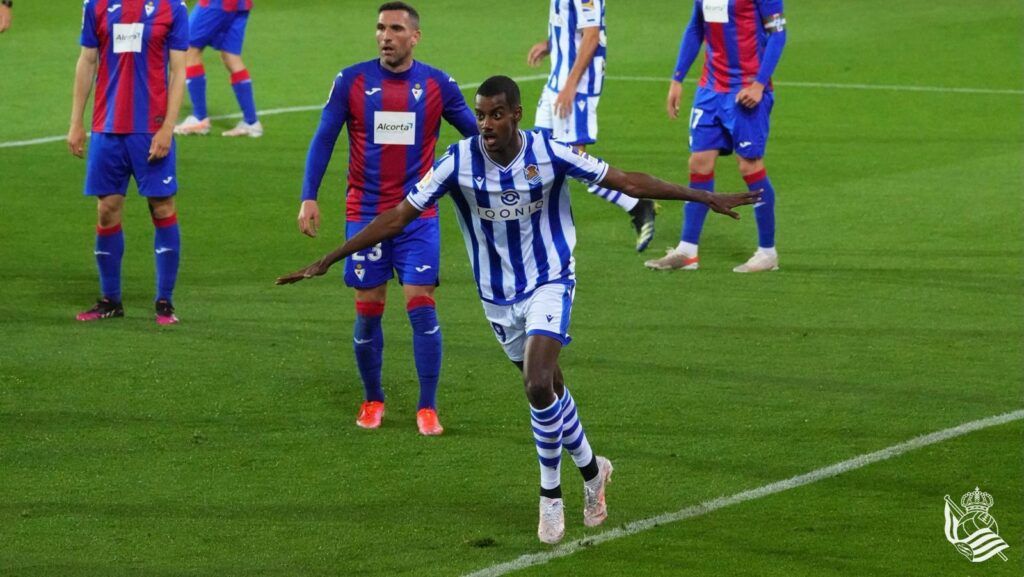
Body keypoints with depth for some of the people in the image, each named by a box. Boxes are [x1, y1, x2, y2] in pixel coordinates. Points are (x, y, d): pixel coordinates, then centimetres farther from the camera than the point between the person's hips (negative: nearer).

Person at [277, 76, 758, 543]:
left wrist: (706, 198, -9)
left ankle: (550, 494, -3)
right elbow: (398, 216, -12)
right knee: (549, 388, 15)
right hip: (498, 296, 3)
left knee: (540, 386, -21)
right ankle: (592, 471, 40)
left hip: (550, 283, -3)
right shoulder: (459, 162, -16)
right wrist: (327, 261, -14)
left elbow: (626, 181, -10)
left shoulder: (550, 154, -19)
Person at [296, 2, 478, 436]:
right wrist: (308, 197, -5)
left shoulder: (437, 85, 0)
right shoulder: (352, 81, -1)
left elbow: (477, 134, 9)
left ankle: (427, 408, -2)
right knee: (368, 310, 3)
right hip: (365, 215, 0)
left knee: (421, 304, -8)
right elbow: (323, 139, 2)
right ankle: (373, 400, 21)